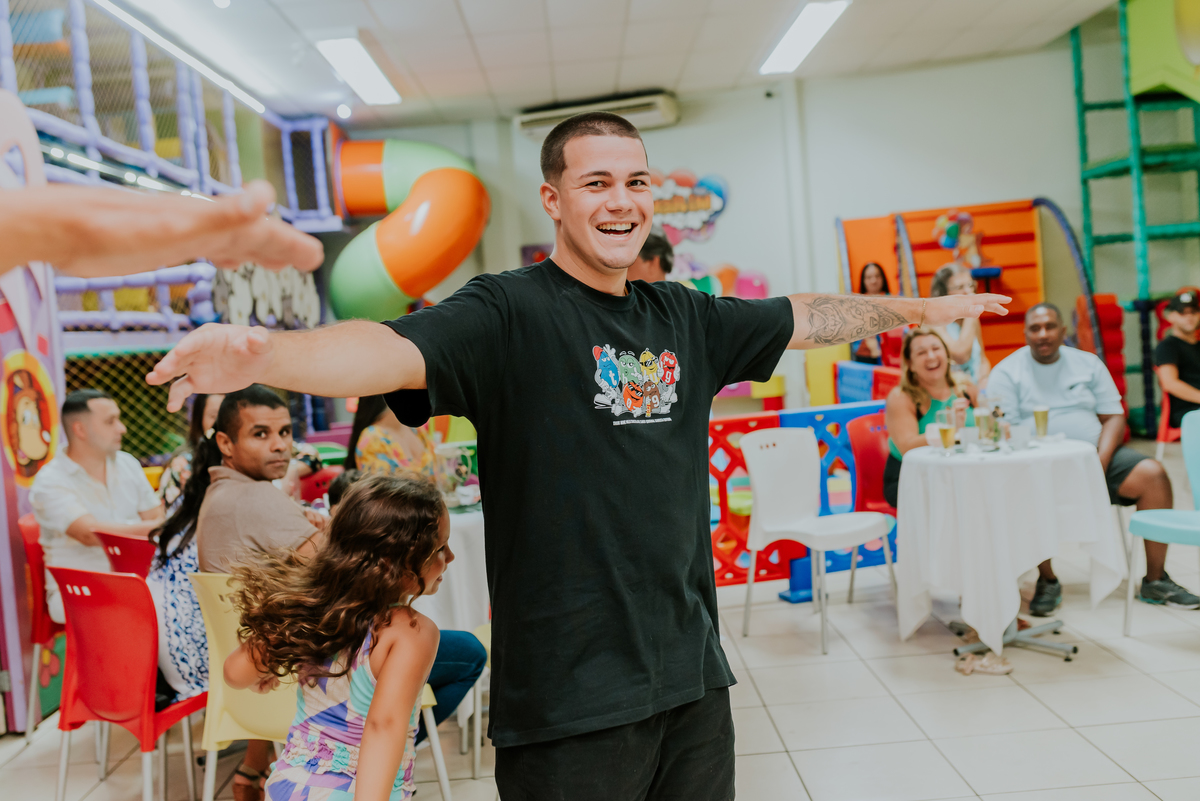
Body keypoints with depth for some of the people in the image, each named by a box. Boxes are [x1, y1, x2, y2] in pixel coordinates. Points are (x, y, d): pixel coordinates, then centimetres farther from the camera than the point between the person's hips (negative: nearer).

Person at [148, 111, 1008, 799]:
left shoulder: (685, 319, 10)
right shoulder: (509, 314, -11)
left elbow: (807, 317, 23)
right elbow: (392, 353, -28)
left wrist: (923, 308, 32)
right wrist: (263, 354, -47)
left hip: (693, 678, 6)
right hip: (570, 699, -6)